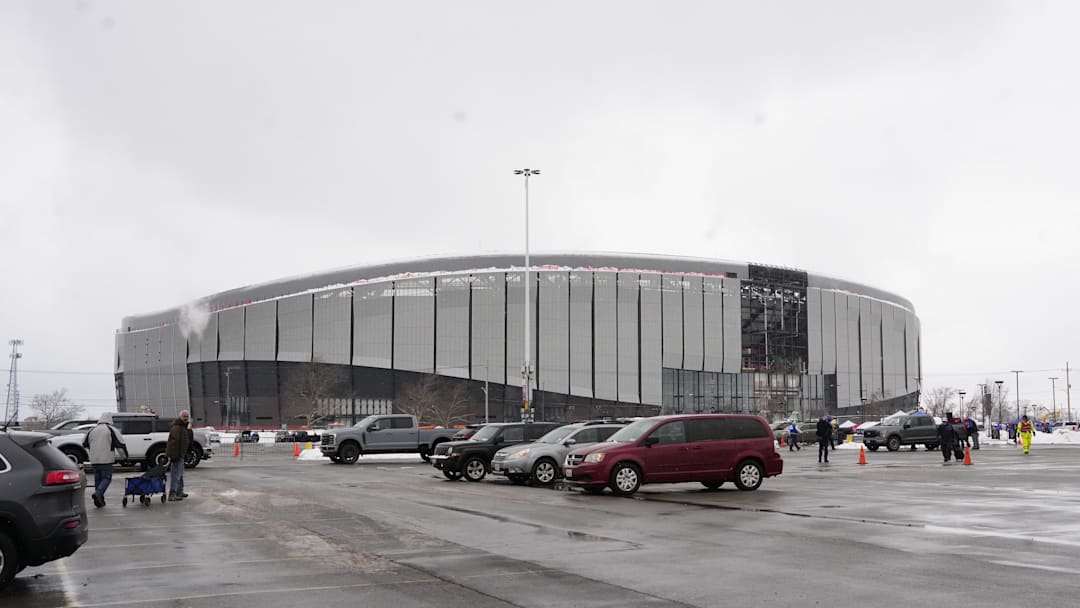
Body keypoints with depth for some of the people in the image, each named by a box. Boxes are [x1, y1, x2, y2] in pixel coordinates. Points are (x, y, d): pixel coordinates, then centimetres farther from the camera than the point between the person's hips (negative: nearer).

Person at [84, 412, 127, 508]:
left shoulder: (92, 430, 12)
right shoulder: (111, 430, -5)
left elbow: (85, 444, 23)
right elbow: (120, 443, -7)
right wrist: (125, 455, 6)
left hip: (94, 460, 5)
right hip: (106, 459, -5)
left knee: (98, 478, 12)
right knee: (106, 478, -2)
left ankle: (99, 500, 11)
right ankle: (98, 493, -25)